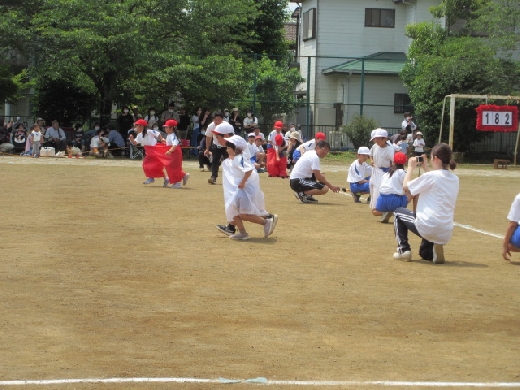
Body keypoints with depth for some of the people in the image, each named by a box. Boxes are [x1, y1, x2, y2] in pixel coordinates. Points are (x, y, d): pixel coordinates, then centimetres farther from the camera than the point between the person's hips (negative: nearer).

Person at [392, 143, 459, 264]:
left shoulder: (431, 176, -12)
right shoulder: (455, 179, 8)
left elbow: (406, 186, 0)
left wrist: (411, 167, 12)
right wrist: (426, 168, 28)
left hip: (428, 228, -7)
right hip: (446, 234, 7)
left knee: (398, 212, 22)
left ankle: (403, 249, 12)